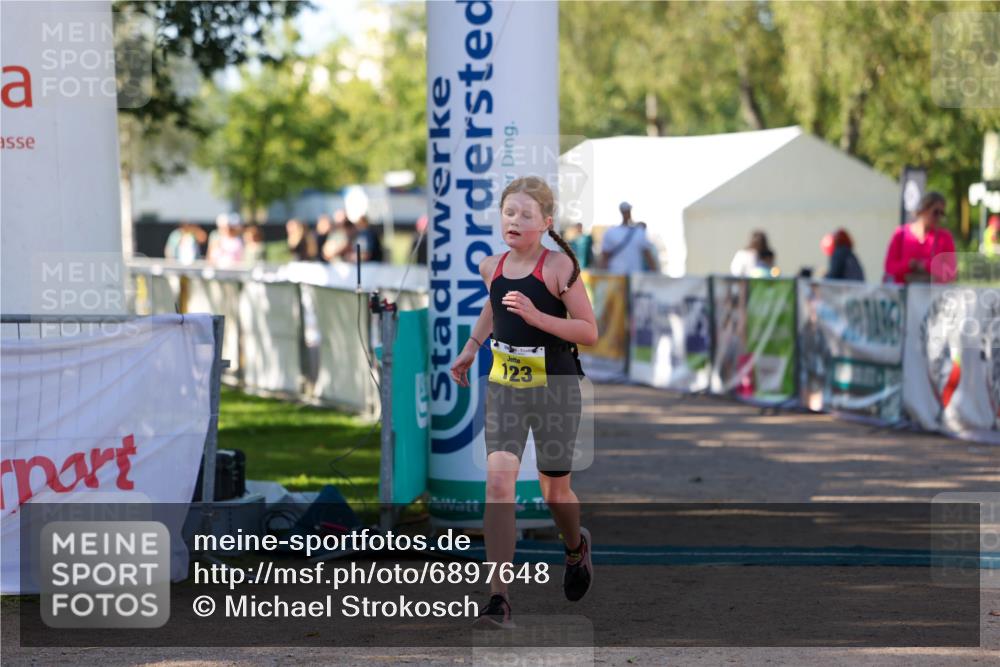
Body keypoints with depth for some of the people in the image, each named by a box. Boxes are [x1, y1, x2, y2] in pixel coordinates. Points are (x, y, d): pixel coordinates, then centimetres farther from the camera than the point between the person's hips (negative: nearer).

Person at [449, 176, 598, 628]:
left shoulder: (558, 266, -13)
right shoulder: (492, 268, 2)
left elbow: (589, 332, -14)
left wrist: (537, 317, -24)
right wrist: (472, 346, 25)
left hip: (555, 388, -3)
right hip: (504, 386, 3)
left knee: (554, 489, 12)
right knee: (498, 480, -15)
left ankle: (576, 547, 49)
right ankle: (498, 598, -19)